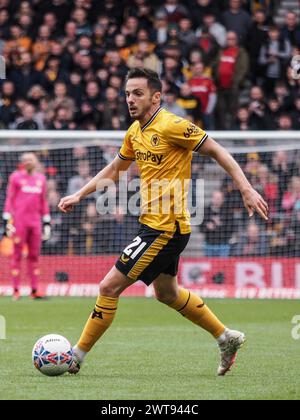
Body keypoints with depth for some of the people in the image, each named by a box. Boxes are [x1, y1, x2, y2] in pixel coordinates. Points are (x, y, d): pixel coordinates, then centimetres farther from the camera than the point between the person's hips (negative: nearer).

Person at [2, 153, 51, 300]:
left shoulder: (41, 178, 14)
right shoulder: (16, 177, 2)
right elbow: (9, 199, 1)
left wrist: (47, 222, 16)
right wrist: (6, 220, -6)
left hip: (35, 221, 5)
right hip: (19, 220, -5)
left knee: (34, 256, 4)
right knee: (17, 255, -3)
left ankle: (34, 290, 5)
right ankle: (16, 291, -2)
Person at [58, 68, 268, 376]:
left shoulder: (172, 126, -17)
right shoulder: (134, 131, 9)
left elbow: (217, 152, -13)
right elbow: (115, 169, 24)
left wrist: (246, 190, -18)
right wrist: (79, 195, 19)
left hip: (165, 229, -10)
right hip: (154, 224, 10)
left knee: (109, 287, -8)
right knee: (166, 293, 23)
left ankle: (76, 356, 2)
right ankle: (227, 338, 36)